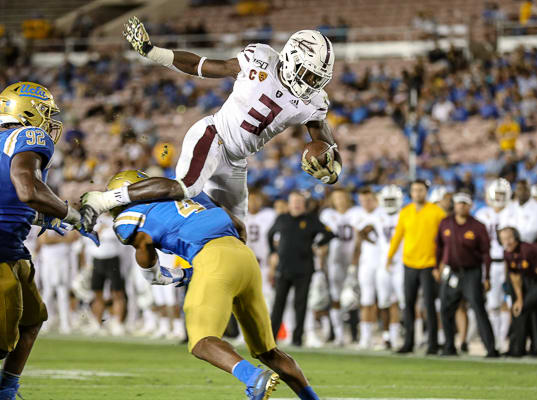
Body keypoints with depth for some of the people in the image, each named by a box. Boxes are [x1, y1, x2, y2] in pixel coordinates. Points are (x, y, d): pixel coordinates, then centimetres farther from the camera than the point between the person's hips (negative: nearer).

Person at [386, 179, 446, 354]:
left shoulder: (436, 212, -5)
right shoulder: (405, 213, 6)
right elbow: (398, 235, 13)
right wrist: (390, 256, 8)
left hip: (429, 265, -4)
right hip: (410, 264, 4)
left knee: (429, 304, -6)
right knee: (409, 304, 7)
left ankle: (433, 343, 0)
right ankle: (408, 343, 15)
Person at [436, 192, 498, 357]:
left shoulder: (478, 227, -7)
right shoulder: (445, 224, 4)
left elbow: (486, 253, -6)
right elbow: (439, 245, 17)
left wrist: (487, 278, -9)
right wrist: (438, 265, 19)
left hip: (472, 274, -5)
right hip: (451, 274, 5)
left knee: (479, 310, -13)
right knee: (446, 311, 10)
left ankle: (491, 349, -15)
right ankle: (449, 347, 24)